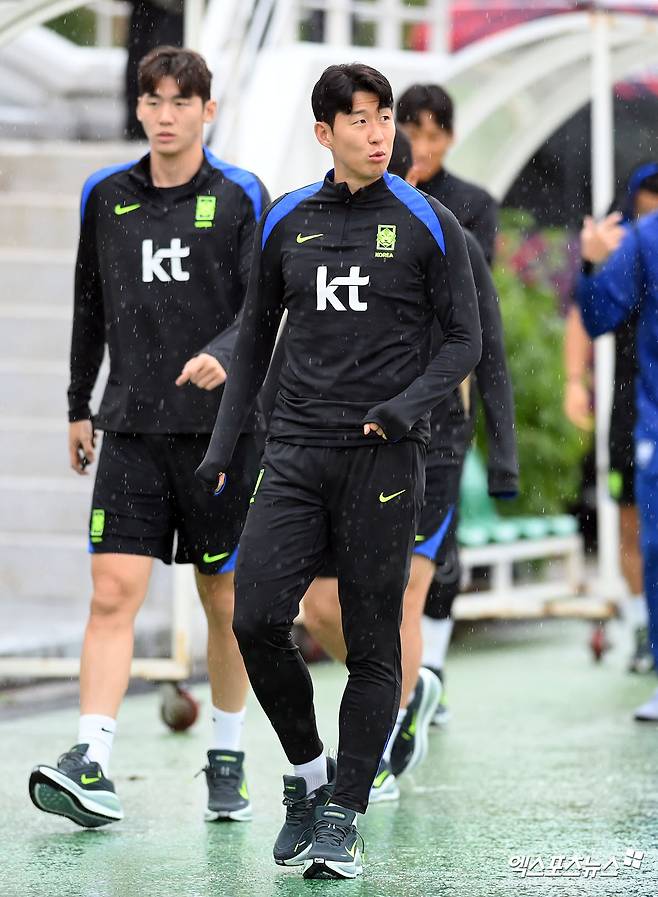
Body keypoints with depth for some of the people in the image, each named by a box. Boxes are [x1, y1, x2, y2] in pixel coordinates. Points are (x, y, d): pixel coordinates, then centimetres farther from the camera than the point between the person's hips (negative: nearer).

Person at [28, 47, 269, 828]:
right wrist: (78, 406, 22)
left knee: (225, 602, 7)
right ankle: (90, 768, -17)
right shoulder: (106, 196, 9)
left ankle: (227, 758, 22)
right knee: (112, 592, -10)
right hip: (132, 426, 2)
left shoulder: (240, 198, 0)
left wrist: (223, 355, -28)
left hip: (222, 425, -2)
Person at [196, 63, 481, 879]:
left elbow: (465, 341, 4)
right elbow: (256, 336, 19)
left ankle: (341, 819, 7)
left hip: (383, 458, -2)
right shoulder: (285, 222, 10)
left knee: (372, 648, -1)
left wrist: (409, 404, -14)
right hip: (296, 452, 2)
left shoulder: (426, 224, 1)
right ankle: (305, 773, 13)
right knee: (256, 622, -10)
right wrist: (222, 443, 11)